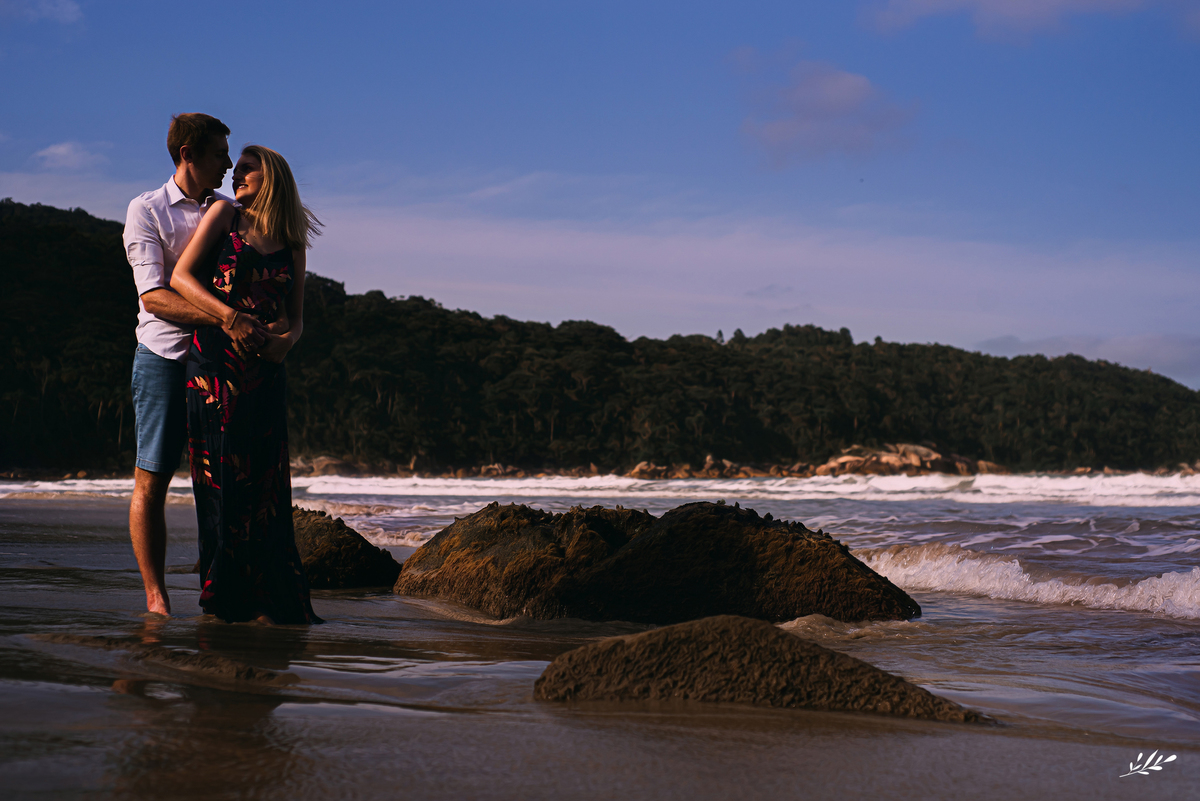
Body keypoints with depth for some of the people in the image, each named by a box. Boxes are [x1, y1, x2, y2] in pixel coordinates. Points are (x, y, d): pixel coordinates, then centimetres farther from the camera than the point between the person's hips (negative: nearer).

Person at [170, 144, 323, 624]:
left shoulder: (292, 243, 15)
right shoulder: (224, 215, 8)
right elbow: (180, 277, 0)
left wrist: (286, 339, -8)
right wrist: (227, 314, -15)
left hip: (266, 370, 3)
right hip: (215, 364, -2)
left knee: (265, 484, 0)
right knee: (220, 476, -4)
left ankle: (267, 600, 3)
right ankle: (224, 598, 1)